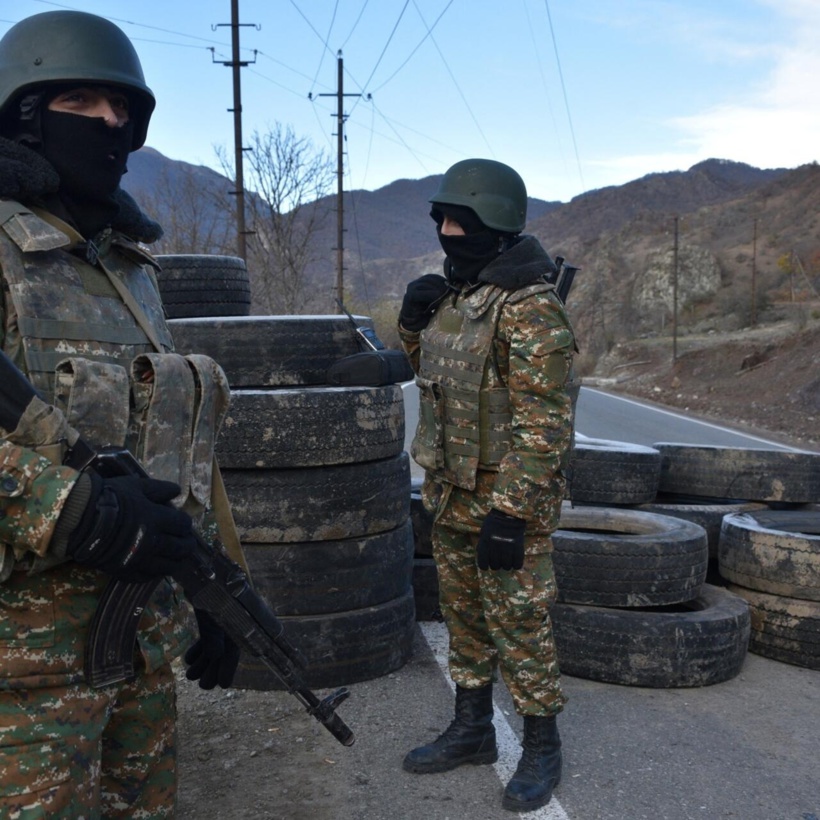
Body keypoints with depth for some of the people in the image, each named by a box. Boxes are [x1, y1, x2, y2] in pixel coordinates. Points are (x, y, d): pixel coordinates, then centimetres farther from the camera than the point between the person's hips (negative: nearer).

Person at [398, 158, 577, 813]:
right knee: (464, 615, 18)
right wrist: (414, 321, 3)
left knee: (519, 624, 3)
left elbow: (544, 424, -23)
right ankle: (473, 731, 34)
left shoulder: (529, 308, -20)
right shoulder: (455, 293, 8)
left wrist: (510, 513, -25)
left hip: (506, 500, -9)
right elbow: (431, 369, 23)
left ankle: (542, 749, 21)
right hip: (453, 495, 9)